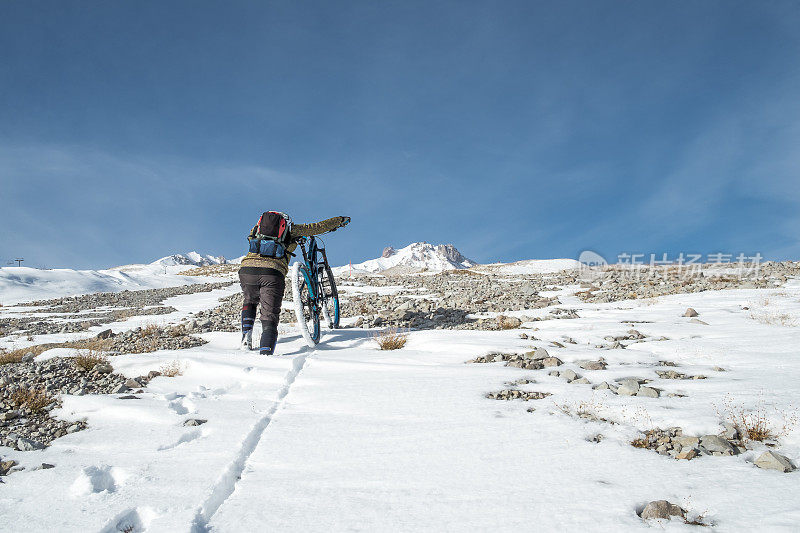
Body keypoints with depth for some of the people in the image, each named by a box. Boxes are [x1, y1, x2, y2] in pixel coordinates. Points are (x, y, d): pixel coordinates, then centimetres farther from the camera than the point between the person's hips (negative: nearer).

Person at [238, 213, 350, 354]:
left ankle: (246, 338, 15)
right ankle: (266, 353, -17)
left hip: (247, 269, 3)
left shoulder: (256, 228, 30)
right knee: (270, 317, 3)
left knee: (250, 302, 33)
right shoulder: (290, 228, 21)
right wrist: (341, 220, 40)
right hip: (273, 273, -3)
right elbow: (318, 227, 25)